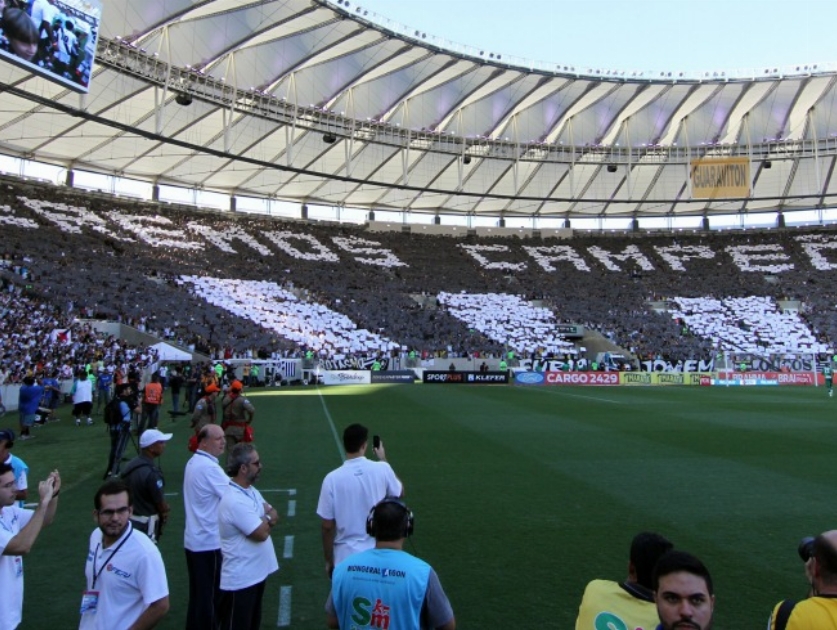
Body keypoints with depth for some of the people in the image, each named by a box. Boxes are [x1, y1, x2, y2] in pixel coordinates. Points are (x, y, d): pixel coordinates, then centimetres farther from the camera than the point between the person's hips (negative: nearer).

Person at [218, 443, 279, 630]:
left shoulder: (251, 491, 6)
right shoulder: (234, 501, -27)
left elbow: (274, 517, 8)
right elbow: (262, 533, -26)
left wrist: (264, 520, -15)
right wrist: (267, 518, -5)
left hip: (256, 573, 10)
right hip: (240, 578, -9)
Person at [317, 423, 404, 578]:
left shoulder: (332, 479, -13)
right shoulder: (381, 469, -10)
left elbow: (327, 526, -7)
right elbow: (400, 492, 11)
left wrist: (329, 560, 8)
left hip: (346, 556, -1)